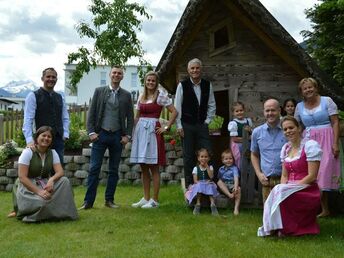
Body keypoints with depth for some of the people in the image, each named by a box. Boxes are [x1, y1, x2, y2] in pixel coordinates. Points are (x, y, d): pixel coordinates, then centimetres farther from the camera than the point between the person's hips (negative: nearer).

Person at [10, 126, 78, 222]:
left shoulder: (52, 153, 2)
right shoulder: (27, 152, -12)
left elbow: (60, 172, -7)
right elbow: (22, 177, -18)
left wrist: (51, 180, -31)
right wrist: (39, 191, -28)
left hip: (45, 184, 5)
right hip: (28, 186, -5)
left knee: (64, 181, -22)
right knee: (42, 201, -35)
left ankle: (62, 212, -15)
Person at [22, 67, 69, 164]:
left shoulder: (60, 97, 14)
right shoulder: (33, 96, -3)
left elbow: (65, 118, 16)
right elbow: (28, 120, -11)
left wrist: (65, 134, 1)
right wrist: (29, 140, -21)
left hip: (58, 140, 5)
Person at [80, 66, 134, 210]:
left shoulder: (126, 95, 7)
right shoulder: (99, 91, 4)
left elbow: (130, 117, 9)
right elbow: (91, 113, 3)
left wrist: (127, 135, 0)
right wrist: (91, 132, -6)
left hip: (118, 136, 2)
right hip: (100, 134, -1)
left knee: (114, 170, 7)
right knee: (94, 168, -4)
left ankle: (109, 200, 17)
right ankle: (88, 201, 0)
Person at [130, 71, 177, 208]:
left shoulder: (161, 95, -3)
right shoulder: (141, 97, 14)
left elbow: (174, 112, -8)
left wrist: (166, 127, -9)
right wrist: (134, 133, 12)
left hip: (152, 131, -6)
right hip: (140, 131, 6)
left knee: (153, 167, -3)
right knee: (143, 167, 9)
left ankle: (155, 200, 4)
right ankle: (146, 198, 17)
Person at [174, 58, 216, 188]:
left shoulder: (207, 85, 4)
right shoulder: (182, 85, -4)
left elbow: (212, 105, 11)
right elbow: (177, 107, -3)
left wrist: (207, 121, 3)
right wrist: (179, 126, -6)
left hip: (202, 125, 2)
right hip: (187, 125, -2)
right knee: (188, 155, 4)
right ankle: (189, 183, 14)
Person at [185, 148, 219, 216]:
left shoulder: (210, 167, 7)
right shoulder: (196, 168, 5)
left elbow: (211, 176, -12)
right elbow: (195, 180, -2)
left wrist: (207, 166, -11)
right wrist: (201, 183, -20)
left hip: (209, 185, 1)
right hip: (198, 185, 0)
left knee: (211, 187, -32)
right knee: (199, 186, -34)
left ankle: (212, 205, -40)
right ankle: (198, 204, -32)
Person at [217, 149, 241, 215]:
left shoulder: (234, 168, -6)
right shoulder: (221, 169, 8)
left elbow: (236, 178, -20)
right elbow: (219, 179, 15)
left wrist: (235, 187, -35)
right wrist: (221, 184, -4)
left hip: (232, 186, -3)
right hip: (224, 187, 3)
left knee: (239, 189, -32)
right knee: (219, 182, -24)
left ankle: (236, 208, -33)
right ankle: (229, 194, -37)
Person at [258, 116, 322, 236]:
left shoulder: (310, 145, -7)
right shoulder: (285, 148, 13)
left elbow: (312, 176, -13)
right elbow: (284, 175, 12)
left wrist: (290, 187, -18)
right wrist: (282, 188, -10)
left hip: (307, 190, -5)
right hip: (289, 190, 5)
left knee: (278, 194, -29)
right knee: (278, 193, -28)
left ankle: (283, 228, -10)